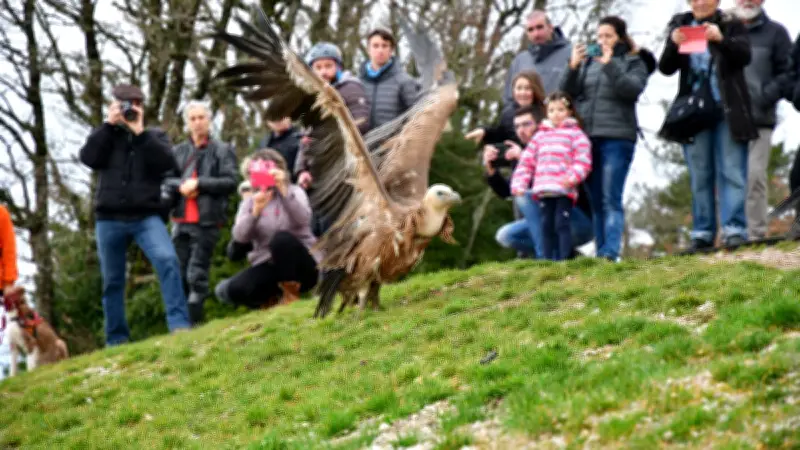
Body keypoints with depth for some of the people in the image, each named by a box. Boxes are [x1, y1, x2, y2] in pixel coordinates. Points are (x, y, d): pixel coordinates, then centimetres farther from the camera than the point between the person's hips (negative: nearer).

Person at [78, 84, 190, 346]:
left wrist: (139, 131, -11)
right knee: (112, 281, 6)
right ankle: (116, 340, 15)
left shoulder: (154, 136, 10)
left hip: (146, 217, -2)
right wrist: (109, 124, -7)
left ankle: (179, 325, -26)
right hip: (109, 219, 2)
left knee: (168, 260, -24)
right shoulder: (105, 135, 13)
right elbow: (89, 158, -7)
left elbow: (167, 163, -9)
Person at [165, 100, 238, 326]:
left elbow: (230, 181, -6)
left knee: (197, 275, -9)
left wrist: (199, 183, -11)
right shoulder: (178, 151, 14)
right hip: (182, 221, 4)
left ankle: (194, 323, -6)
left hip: (207, 221, -4)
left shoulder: (223, 151, 4)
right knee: (179, 275, 5)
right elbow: (165, 178, 9)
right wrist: (181, 186, -11)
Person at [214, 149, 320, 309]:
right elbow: (240, 236, -11)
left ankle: (291, 294, -13)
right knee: (232, 290, -25)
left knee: (282, 238, -33)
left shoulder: (294, 192, 3)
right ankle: (271, 299, 5)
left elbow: (303, 219, -21)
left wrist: (283, 190, -33)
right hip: (268, 267, 2)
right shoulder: (250, 201, 8)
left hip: (300, 266, -2)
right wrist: (256, 210, -28)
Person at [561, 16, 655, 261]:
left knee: (611, 199, -13)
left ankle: (611, 252, -20)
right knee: (595, 201, 5)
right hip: (586, 137, 4)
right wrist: (573, 67, -6)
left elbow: (633, 89, -11)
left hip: (617, 138, -4)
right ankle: (600, 252, 8)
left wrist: (609, 65, -14)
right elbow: (567, 92, 9)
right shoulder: (587, 62, 15)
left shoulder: (634, 62, 6)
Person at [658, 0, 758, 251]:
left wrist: (722, 39, -28)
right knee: (699, 176, 3)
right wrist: (673, 45, -18)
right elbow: (666, 68, 3)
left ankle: (734, 230, -11)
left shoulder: (732, 25, 5)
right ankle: (702, 234, 5)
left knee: (731, 172, -7)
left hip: (728, 111, -2)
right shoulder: (680, 26, 10)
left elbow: (745, 56, -10)